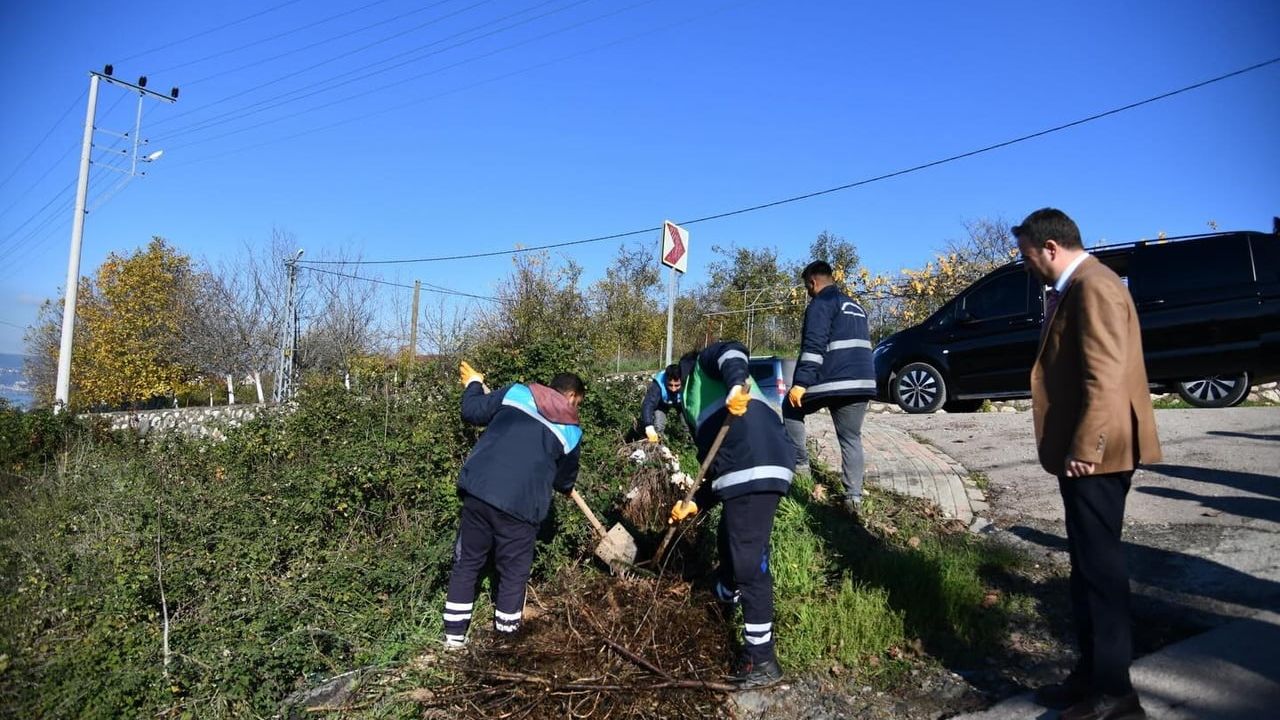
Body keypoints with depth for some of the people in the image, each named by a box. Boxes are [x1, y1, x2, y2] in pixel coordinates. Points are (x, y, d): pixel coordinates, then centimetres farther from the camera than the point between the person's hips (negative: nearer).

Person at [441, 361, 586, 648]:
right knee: (513, 572, 15)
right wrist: (566, 487, 42)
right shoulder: (571, 431, 7)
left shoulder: (516, 392, 8)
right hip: (520, 504, -3)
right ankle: (506, 634, 24)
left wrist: (473, 383, 31)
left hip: (479, 489, 3)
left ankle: (454, 634, 23)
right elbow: (565, 479, 17)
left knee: (467, 563, 17)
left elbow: (472, 412, 11)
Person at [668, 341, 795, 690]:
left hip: (756, 469, -10)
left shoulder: (705, 364, 14)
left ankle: (762, 660, 6)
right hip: (742, 473, 10)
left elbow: (732, 353, -12)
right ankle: (726, 598, 56)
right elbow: (717, 464, 33)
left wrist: (737, 386, -31)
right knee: (727, 543, 29)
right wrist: (693, 504, 28)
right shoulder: (696, 406, 35)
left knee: (749, 560, -3)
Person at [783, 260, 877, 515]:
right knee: (851, 438, 9)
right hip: (863, 383, 7)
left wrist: (800, 383, -18)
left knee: (791, 408, 16)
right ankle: (854, 496, 2)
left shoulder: (821, 304, -3)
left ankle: (800, 463, 11)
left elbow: (813, 346, -15)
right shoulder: (856, 307, 25)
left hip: (833, 381, -7)